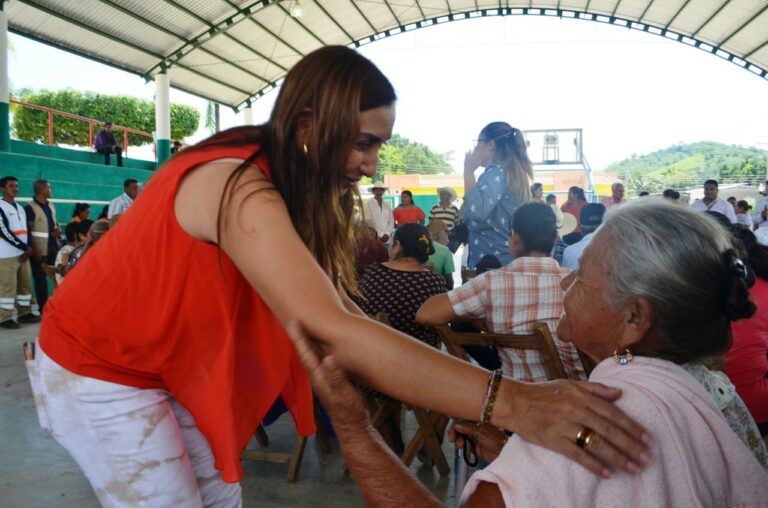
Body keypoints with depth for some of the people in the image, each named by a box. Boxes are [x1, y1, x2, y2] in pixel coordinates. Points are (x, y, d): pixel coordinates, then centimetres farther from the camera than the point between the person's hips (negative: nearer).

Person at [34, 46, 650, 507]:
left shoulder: (285, 184, -4)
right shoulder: (240, 189, -32)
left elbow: (325, 311, -10)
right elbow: (333, 332, -45)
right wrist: (510, 402, -48)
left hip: (170, 366, 7)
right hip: (101, 371, -7)